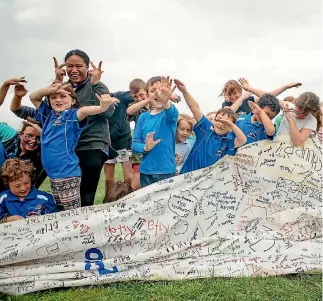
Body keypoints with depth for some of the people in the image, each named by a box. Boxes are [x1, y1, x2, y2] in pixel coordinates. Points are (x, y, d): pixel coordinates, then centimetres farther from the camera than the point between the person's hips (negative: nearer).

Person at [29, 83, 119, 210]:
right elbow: (33, 97, 20)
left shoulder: (71, 115, -8)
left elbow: (84, 111, -29)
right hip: (53, 174, 8)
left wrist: (103, 107, -51)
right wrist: (50, 89, 0)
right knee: (61, 212, 19)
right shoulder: (48, 115, 12)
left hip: (68, 174, -8)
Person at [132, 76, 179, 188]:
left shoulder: (170, 113, -5)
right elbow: (135, 144, 3)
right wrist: (145, 147, -19)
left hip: (166, 170, -3)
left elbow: (171, 112, -30)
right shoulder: (143, 117, 4)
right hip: (146, 171, 3)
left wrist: (165, 101, -52)